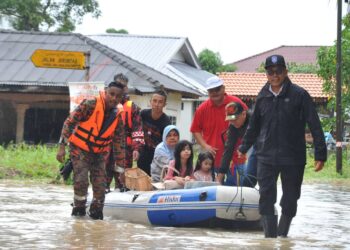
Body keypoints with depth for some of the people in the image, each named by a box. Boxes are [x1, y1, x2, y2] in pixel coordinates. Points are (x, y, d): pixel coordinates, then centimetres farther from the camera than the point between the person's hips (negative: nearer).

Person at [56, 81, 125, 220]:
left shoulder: (117, 117, -1)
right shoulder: (90, 105, -17)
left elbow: (119, 143, 7)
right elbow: (69, 122, -16)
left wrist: (120, 167, 7)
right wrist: (62, 146, -20)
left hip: (99, 153, 5)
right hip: (80, 149, -5)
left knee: (100, 184, -1)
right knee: (81, 180, -17)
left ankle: (96, 211, 18)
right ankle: (79, 208, 3)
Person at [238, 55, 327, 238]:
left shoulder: (299, 95, -5)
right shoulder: (263, 97, 7)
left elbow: (314, 125, -6)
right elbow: (253, 126, 21)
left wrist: (320, 154, -11)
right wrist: (244, 147, 26)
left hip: (293, 158, -2)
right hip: (266, 158, 2)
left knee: (290, 201, 8)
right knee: (266, 200, -6)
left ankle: (282, 235, 24)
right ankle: (270, 238, -5)